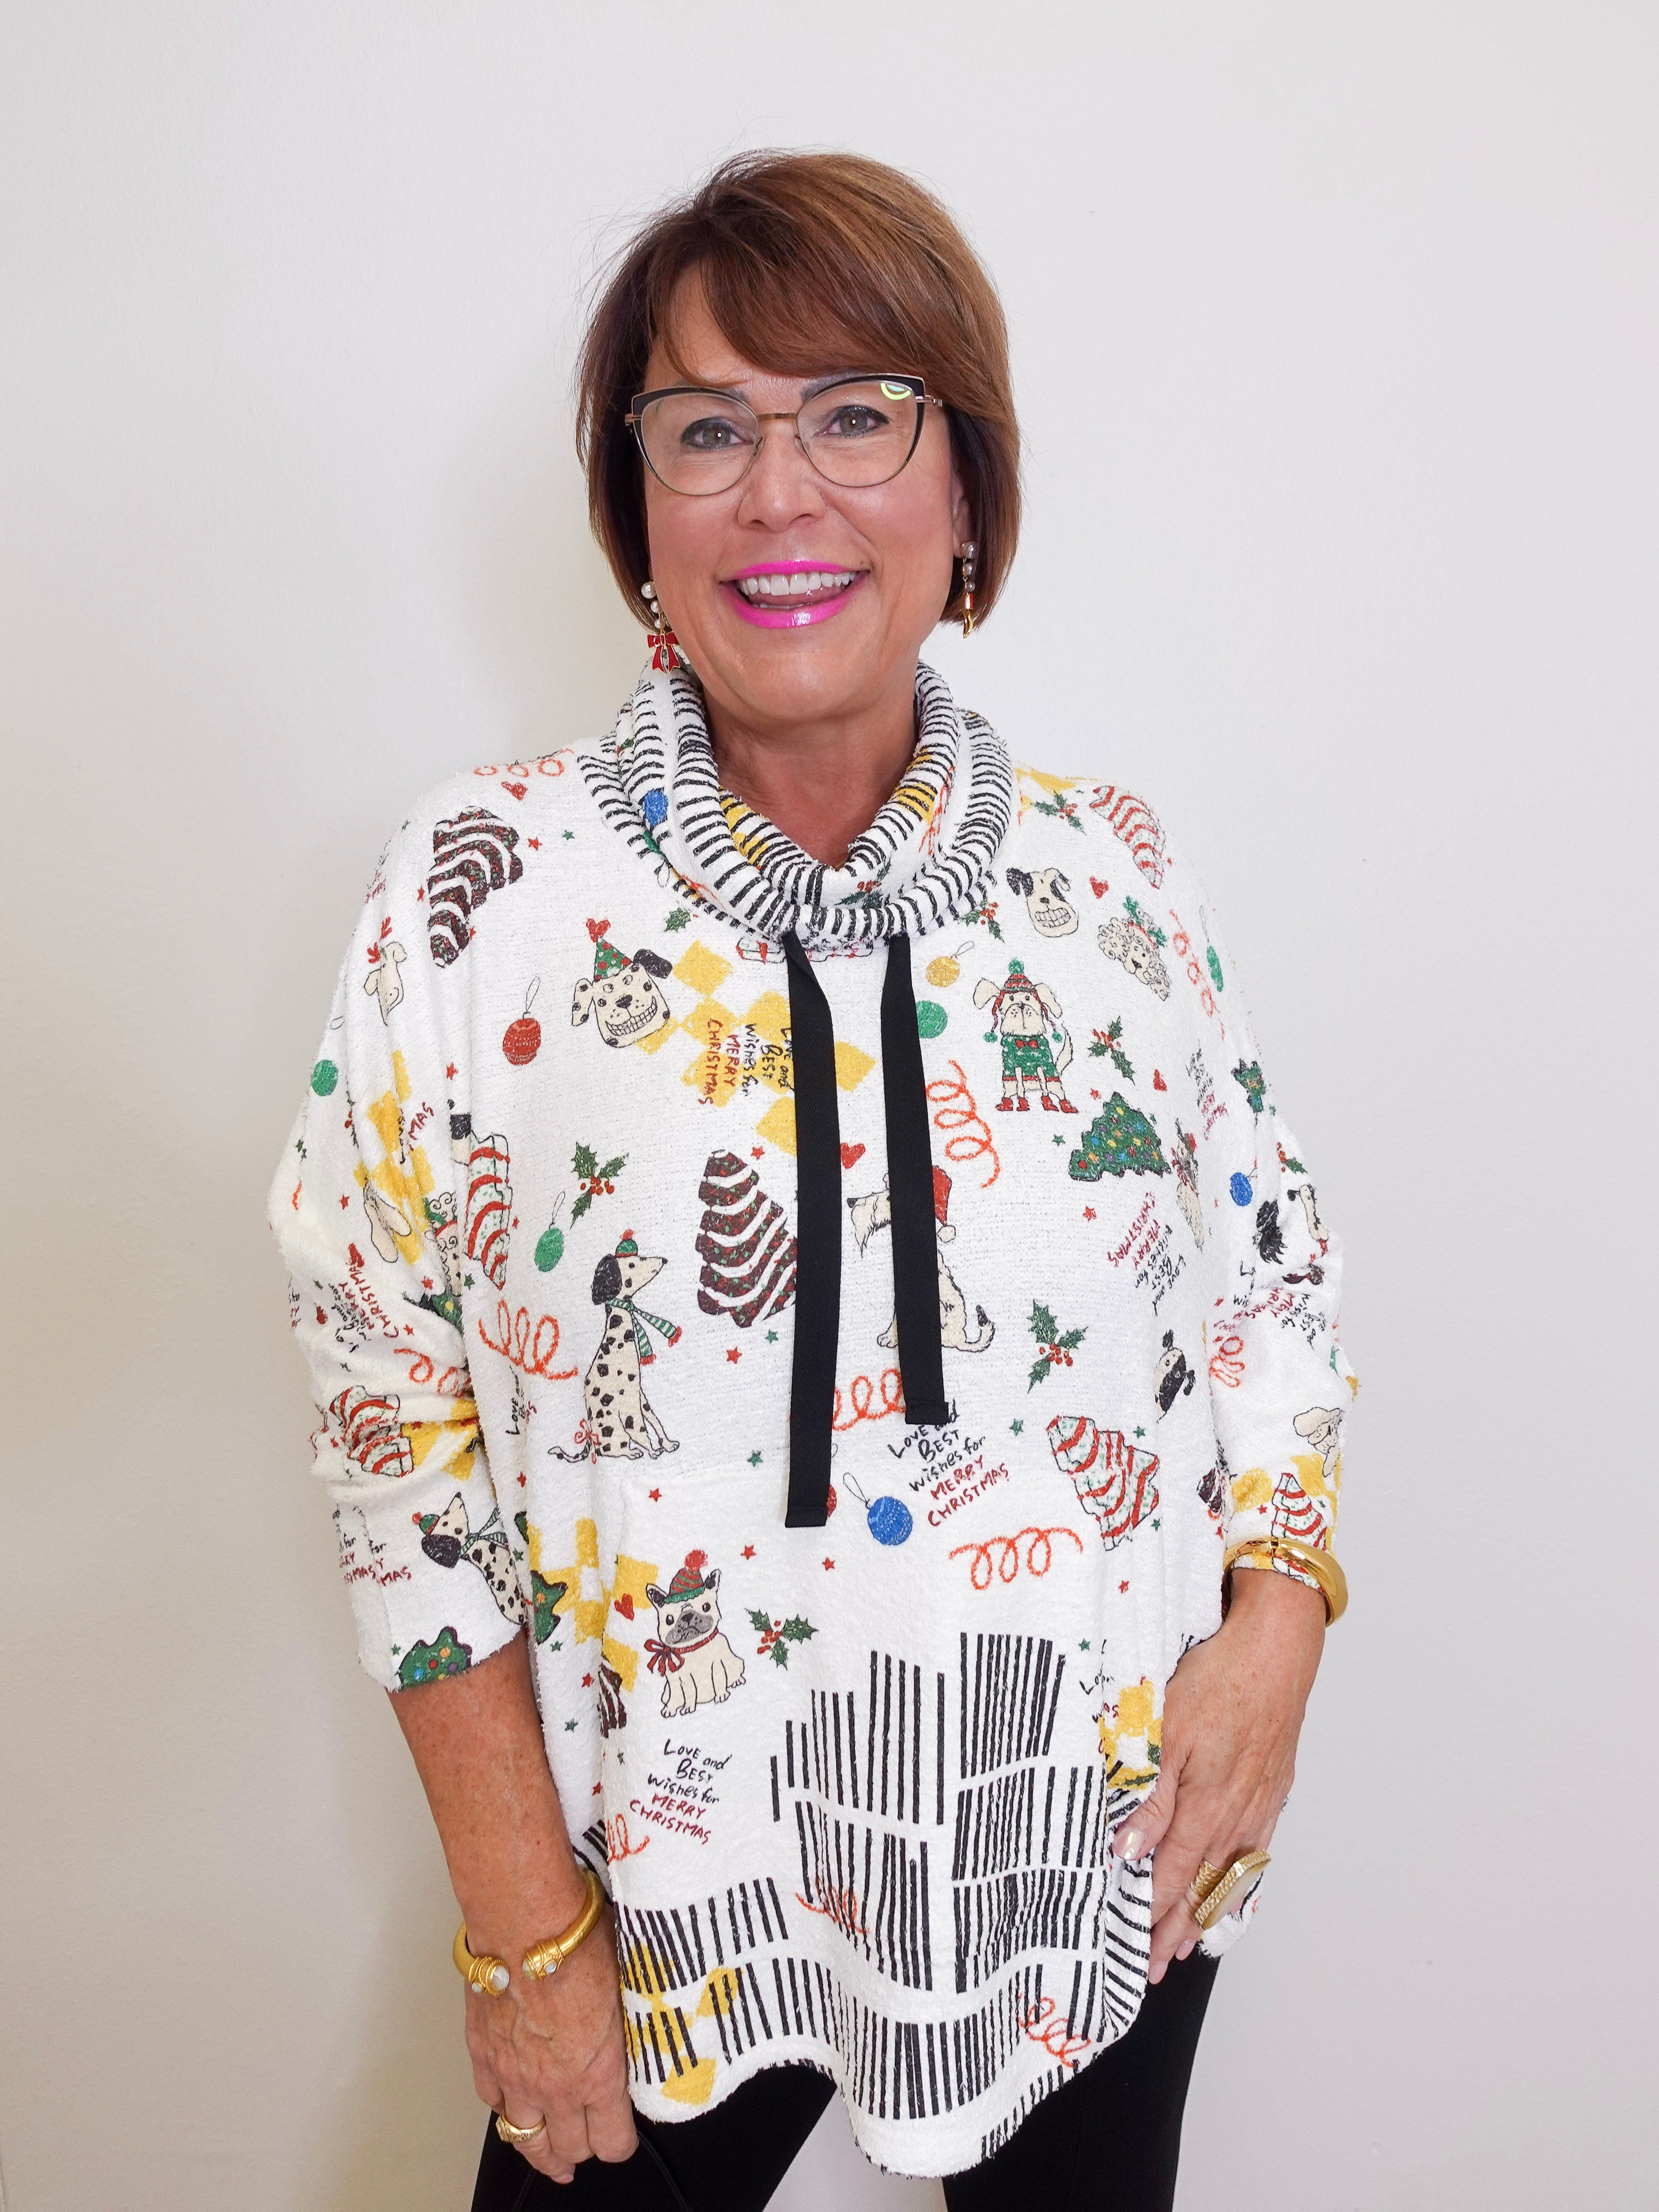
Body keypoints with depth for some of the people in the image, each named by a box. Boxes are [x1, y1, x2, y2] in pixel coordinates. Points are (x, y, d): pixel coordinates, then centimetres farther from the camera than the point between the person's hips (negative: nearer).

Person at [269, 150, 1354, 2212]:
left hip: (1108, 1861, 3)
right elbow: (400, 1427, -9)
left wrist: (1281, 1608, -8)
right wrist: (527, 1928, -7)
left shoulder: (1112, 866, -5)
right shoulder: (487, 882, -12)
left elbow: (1269, 1267, 7)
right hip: (676, 1881, -2)